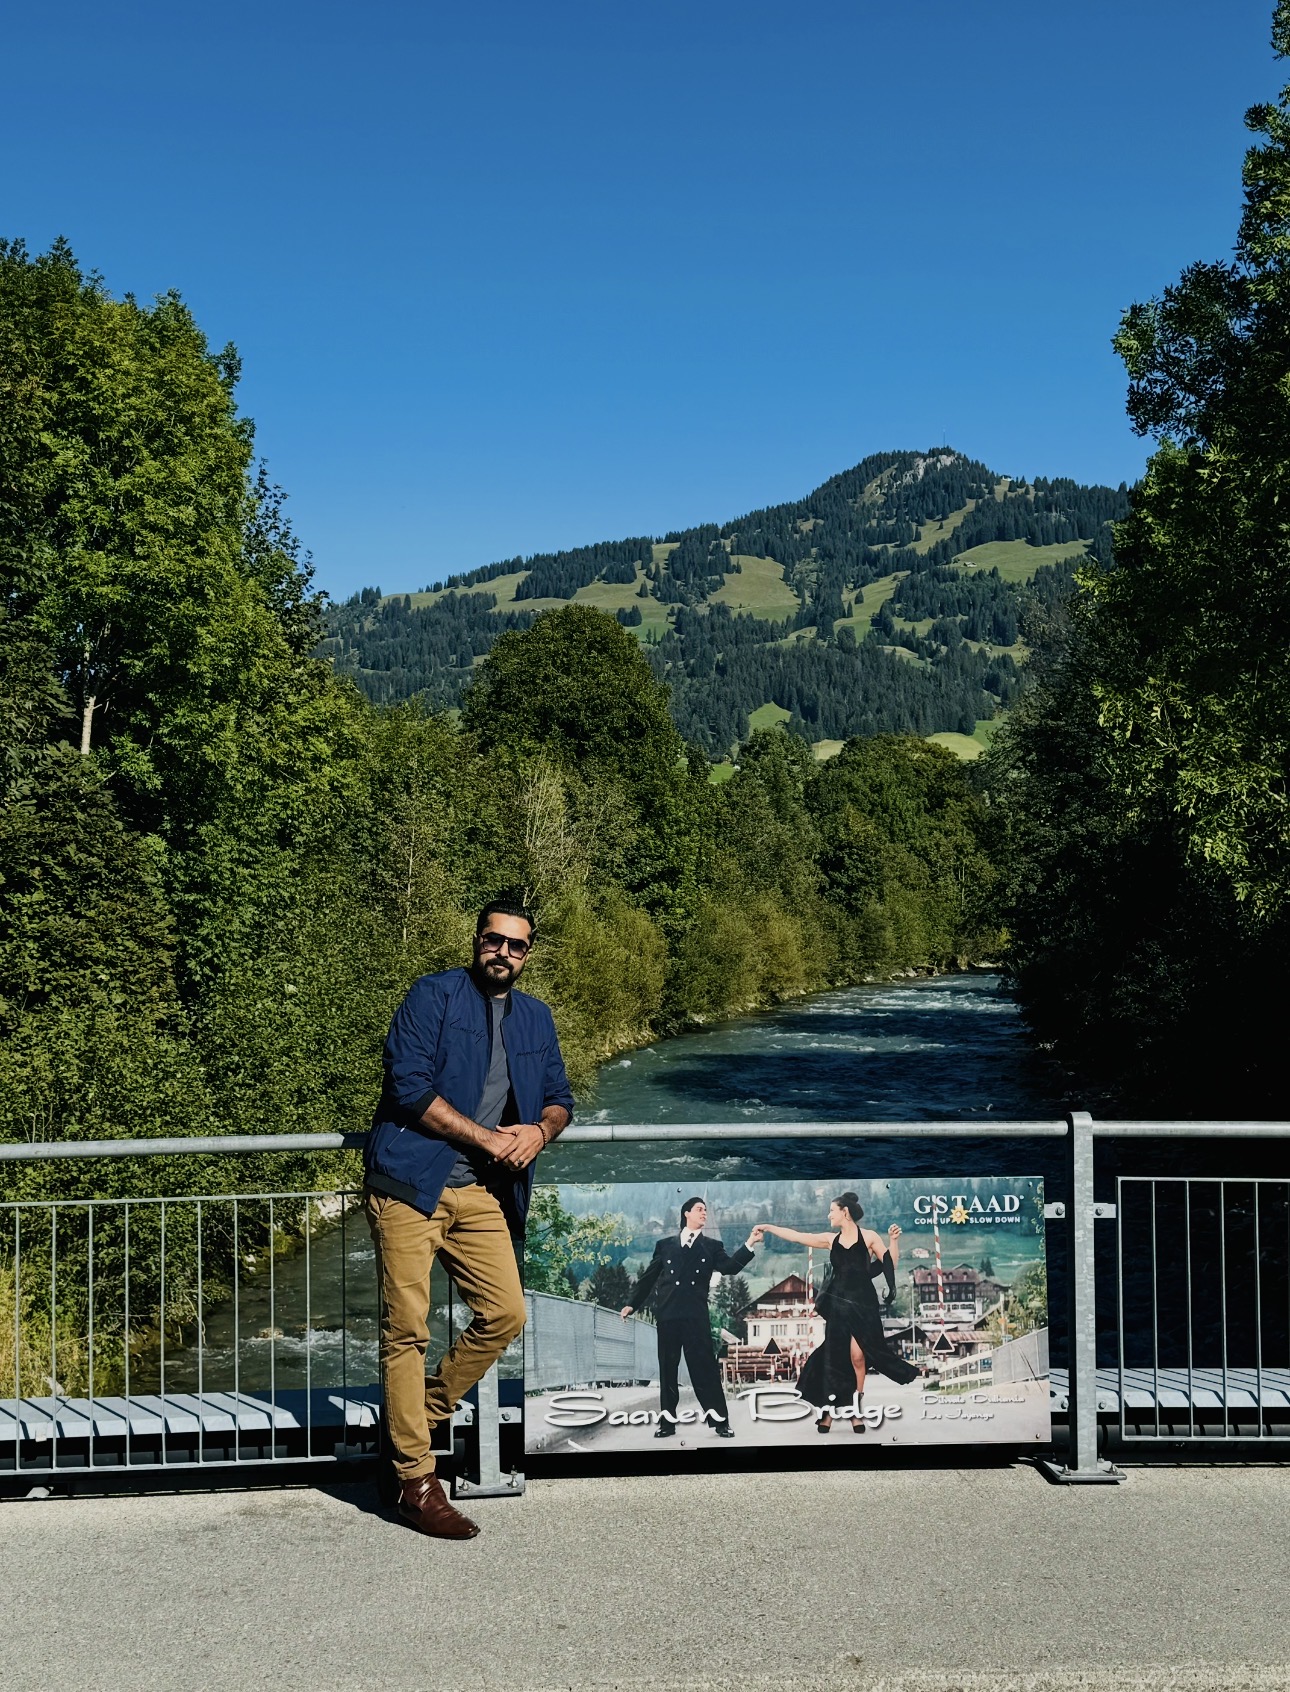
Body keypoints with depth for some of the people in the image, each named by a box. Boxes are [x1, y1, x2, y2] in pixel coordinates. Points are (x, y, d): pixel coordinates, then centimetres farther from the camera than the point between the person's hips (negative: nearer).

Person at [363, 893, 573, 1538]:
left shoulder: (536, 1018, 16)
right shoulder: (434, 996, -3)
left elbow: (558, 1096, 21)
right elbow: (409, 1085, -12)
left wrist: (540, 1130, -3)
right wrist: (489, 1138, -10)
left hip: (480, 1192, 6)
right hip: (410, 1183, -6)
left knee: (504, 1313, -1)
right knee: (406, 1329, -4)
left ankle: (419, 1415, 20)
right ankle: (416, 1483, 4)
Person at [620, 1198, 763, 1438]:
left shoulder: (712, 1246, 11)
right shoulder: (665, 1245, 12)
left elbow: (730, 1267, -6)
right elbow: (648, 1277, 15)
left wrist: (750, 1243, -17)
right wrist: (632, 1303, 12)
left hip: (695, 1315, -1)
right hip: (667, 1314, 1)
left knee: (704, 1365, -4)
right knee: (667, 1367, 6)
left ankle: (720, 1420, 2)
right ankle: (667, 1422, 14)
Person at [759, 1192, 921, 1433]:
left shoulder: (869, 1237, 0)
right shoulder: (831, 1240, 10)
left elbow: (891, 1264, -2)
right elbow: (796, 1236, 13)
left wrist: (893, 1240, -16)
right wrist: (770, 1228, 15)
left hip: (863, 1304, -3)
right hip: (838, 1304, 3)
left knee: (858, 1356, -10)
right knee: (833, 1357, 0)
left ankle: (856, 1410, 2)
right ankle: (828, 1410, 8)